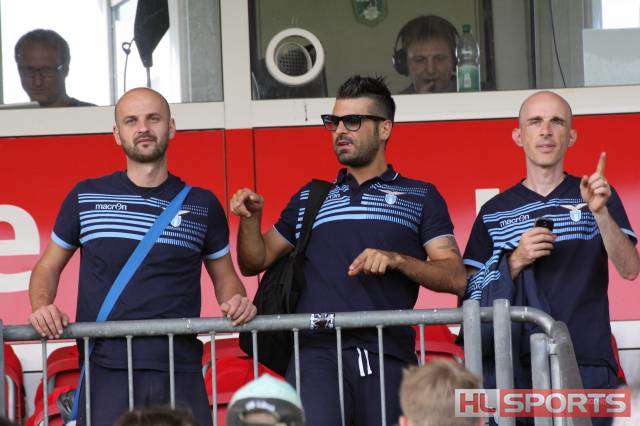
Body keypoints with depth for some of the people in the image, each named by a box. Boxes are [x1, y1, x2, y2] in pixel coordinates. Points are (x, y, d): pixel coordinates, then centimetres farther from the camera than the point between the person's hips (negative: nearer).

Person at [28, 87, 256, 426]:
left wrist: (235, 301, -4)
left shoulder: (201, 205, 9)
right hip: (107, 373, -1)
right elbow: (48, 267, 16)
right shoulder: (86, 198, 8)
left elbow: (224, 275, 18)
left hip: (180, 373, 1)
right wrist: (42, 308, -4)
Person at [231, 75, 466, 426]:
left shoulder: (420, 196, 16)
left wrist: (396, 260, -9)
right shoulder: (310, 198, 24)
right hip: (318, 353, 0)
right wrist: (251, 219, 7)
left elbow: (455, 277, 7)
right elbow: (255, 263, 27)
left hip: (387, 357, 0)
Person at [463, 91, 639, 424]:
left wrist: (600, 212, -17)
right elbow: (471, 294, 6)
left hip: (587, 362, 0)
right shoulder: (494, 212, 12)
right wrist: (516, 261, -10)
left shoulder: (597, 197, 10)